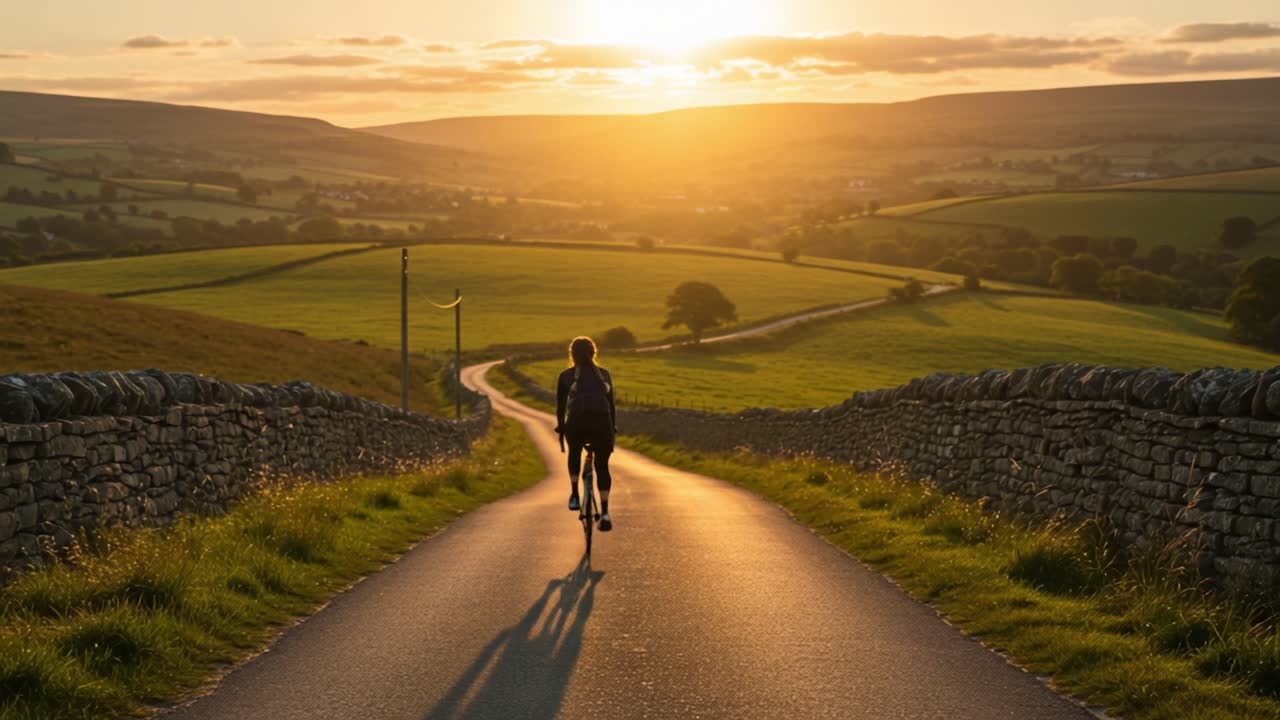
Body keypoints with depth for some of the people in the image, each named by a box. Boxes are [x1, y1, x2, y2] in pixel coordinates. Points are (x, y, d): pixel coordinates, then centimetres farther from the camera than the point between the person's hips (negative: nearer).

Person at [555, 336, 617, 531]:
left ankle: (575, 496, 20)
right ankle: (605, 512, 0)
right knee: (602, 466, 12)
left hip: (576, 423, 0)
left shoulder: (566, 376, 16)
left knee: (574, 453, 31)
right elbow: (611, 404, 20)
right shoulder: (604, 374, 20)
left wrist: (561, 430, 26)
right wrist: (613, 430, 28)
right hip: (602, 422, 0)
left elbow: (561, 407, 16)